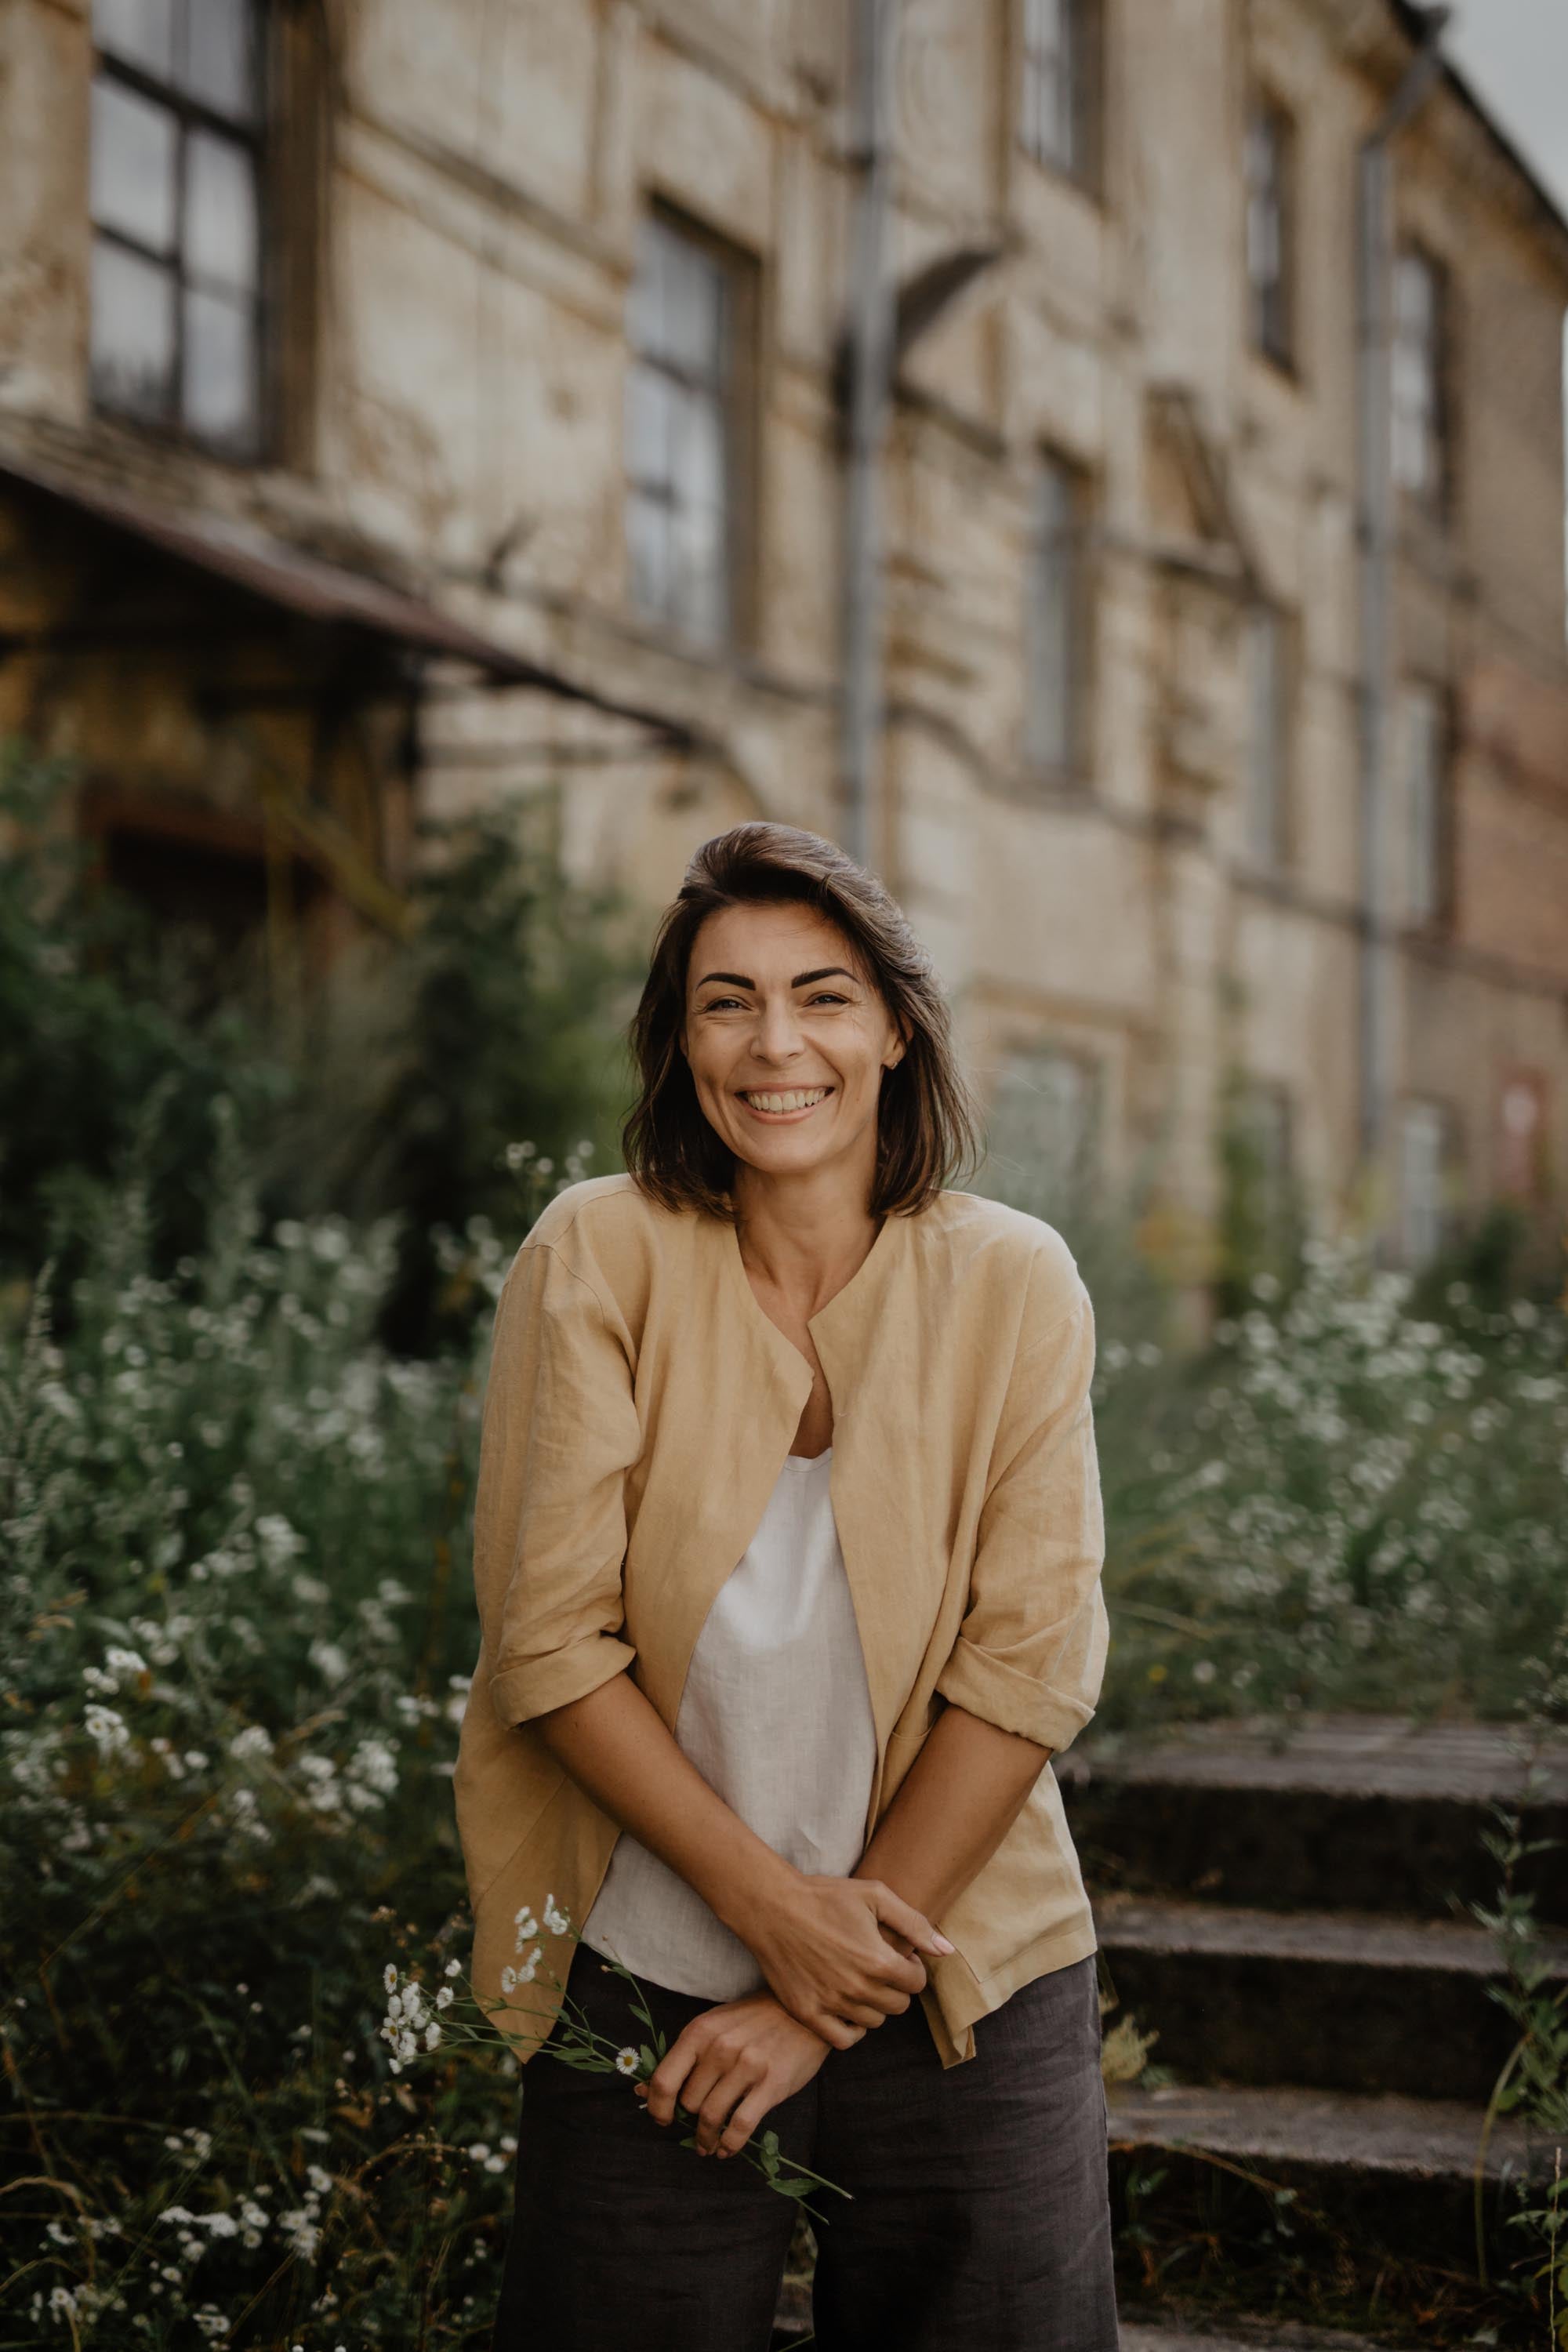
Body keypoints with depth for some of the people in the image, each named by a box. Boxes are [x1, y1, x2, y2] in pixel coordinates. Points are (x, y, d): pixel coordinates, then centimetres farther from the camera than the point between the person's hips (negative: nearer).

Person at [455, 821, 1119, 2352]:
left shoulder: (1012, 1286, -4)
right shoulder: (597, 1256, -6)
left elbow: (1029, 1664, -8)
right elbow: (551, 1636, -9)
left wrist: (827, 1996, -11)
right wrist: (773, 1903, -15)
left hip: (965, 1998, 1)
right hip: (651, 1983, -1)